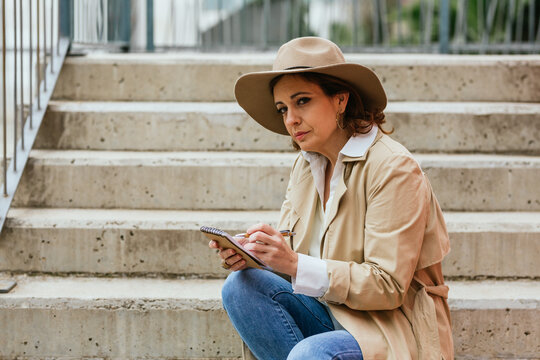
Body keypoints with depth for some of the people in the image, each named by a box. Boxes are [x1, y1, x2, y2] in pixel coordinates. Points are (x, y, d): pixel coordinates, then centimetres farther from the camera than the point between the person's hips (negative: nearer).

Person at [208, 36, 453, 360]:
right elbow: (287, 255, 9)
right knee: (241, 286, -14)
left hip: (398, 331, -8)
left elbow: (388, 287, -20)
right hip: (333, 315, 8)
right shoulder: (306, 166, 8)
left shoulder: (394, 169, -15)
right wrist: (251, 254, -15)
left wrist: (296, 264, -28)